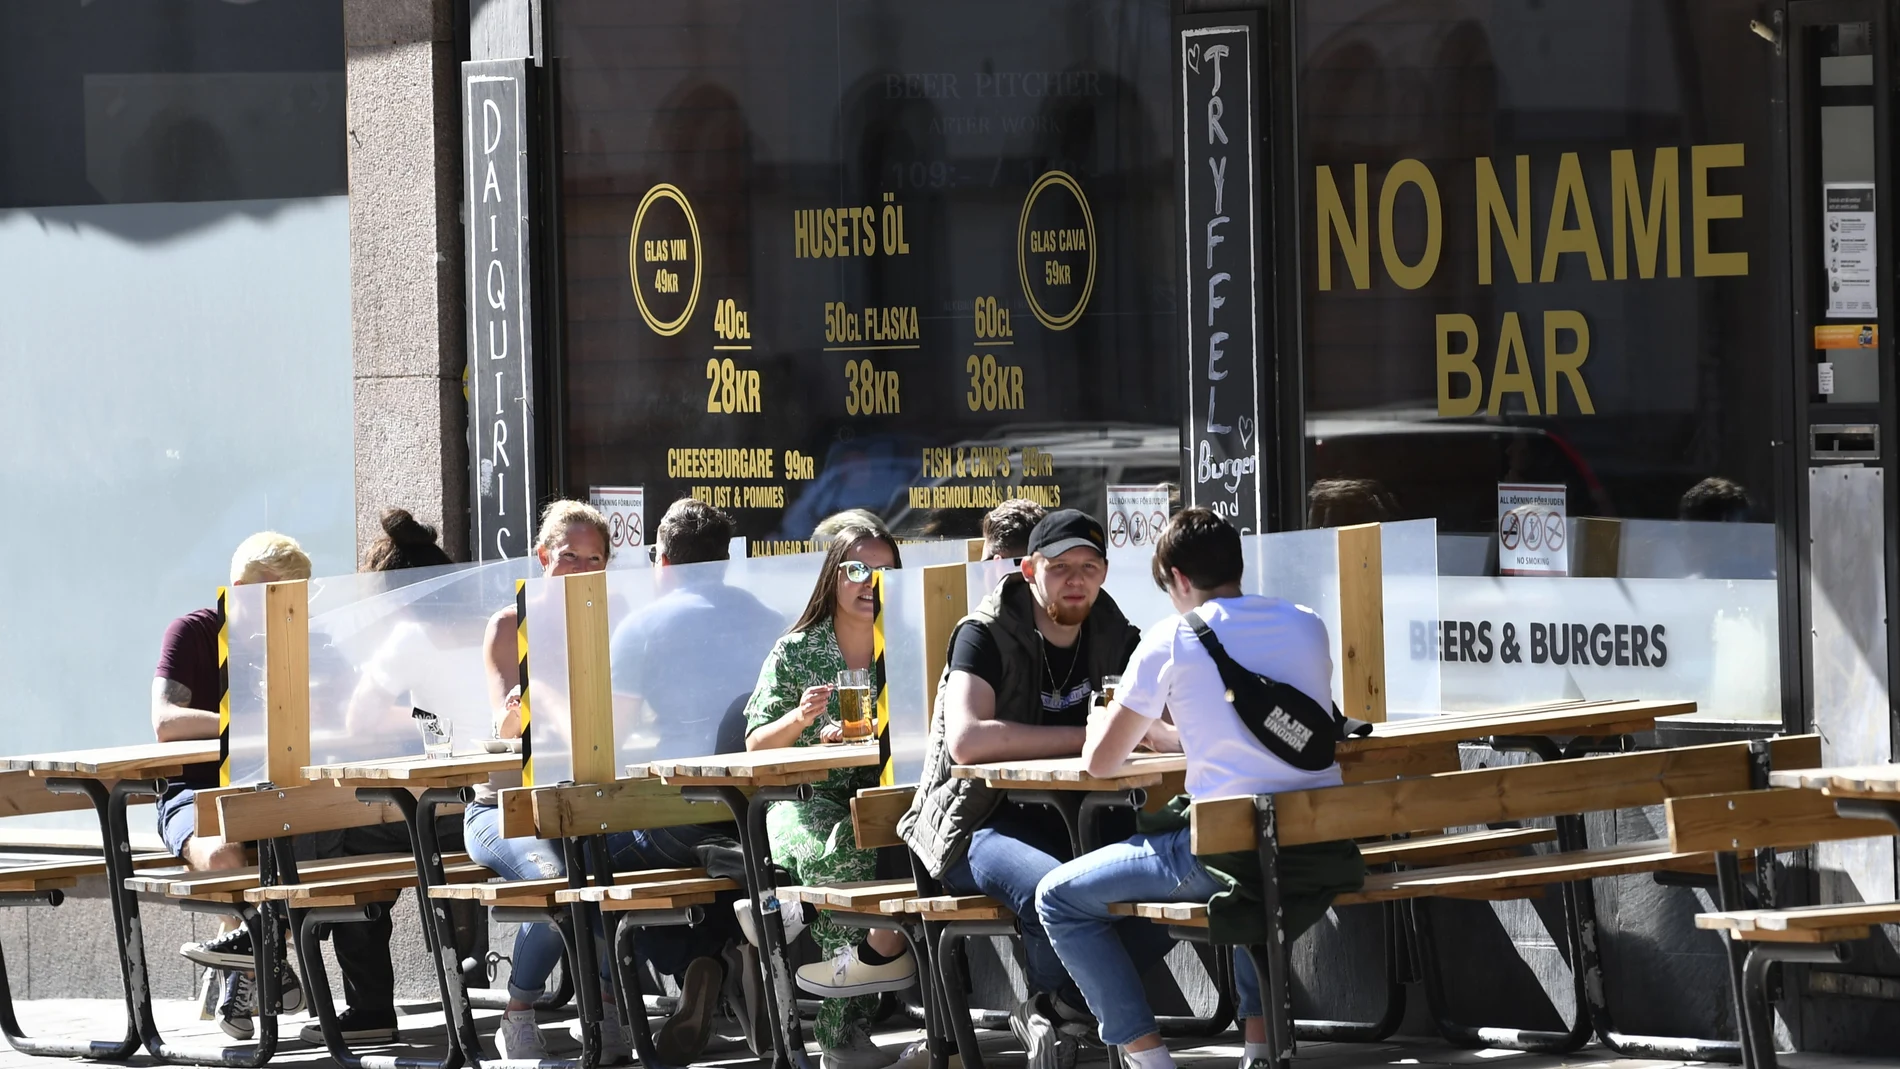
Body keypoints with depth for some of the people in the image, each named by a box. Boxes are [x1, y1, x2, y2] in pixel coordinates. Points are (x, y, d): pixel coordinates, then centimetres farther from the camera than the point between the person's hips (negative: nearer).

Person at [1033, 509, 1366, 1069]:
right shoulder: (1307, 626, 12)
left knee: (1059, 898, 10)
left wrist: (1103, 722, 28)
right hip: (1325, 852, 6)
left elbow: (1100, 760, 4)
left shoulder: (1171, 640, -3)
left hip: (1229, 851, -6)